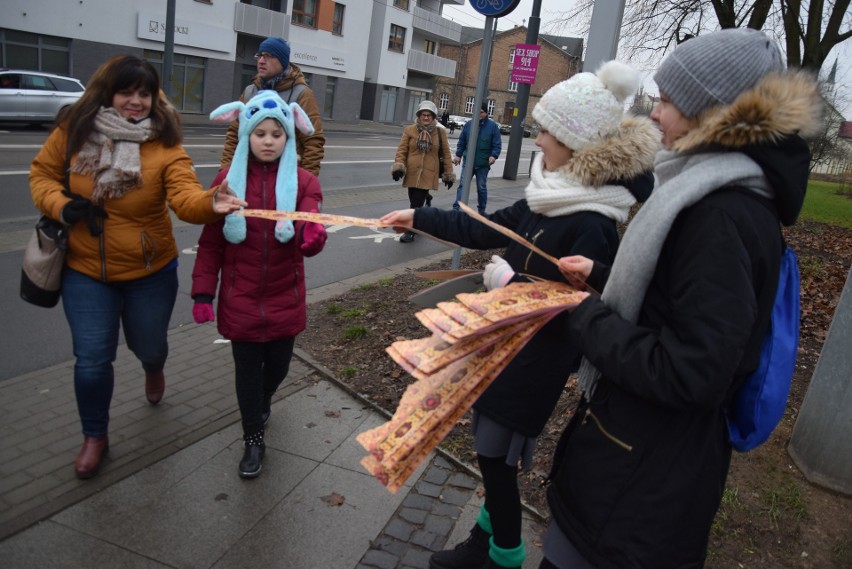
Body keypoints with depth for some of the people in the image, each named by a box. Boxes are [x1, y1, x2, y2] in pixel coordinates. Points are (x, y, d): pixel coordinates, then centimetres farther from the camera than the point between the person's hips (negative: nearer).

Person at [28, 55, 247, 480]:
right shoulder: (74, 130, -8)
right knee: (92, 359, 3)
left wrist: (210, 204, -52)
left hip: (151, 271, 0)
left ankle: (154, 369, 58)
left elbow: (184, 196, -30)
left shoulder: (165, 144, -15)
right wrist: (60, 206, -16)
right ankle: (95, 436, 28)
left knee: (148, 346, 17)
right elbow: (42, 173, 5)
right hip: (86, 271, 1)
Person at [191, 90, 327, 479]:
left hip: (285, 299, 1)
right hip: (240, 300, -1)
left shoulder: (303, 182, -4)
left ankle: (262, 402, 49)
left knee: (278, 365, 16)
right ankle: (253, 440, 26)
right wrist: (202, 293, -5)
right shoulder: (229, 179, -4)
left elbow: (311, 236, -16)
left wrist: (312, 238, -40)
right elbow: (211, 242, 0)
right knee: (247, 370, 7)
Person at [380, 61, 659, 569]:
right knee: (490, 450, 20)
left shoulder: (592, 227, -25)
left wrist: (508, 281, -18)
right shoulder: (550, 197, 2)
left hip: (536, 362, -8)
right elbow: (484, 229, 11)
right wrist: (418, 218, 12)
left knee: (496, 457, 7)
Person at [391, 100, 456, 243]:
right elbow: (402, 150, 0)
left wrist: (448, 174, 5)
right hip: (412, 173, 2)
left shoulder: (440, 133, 3)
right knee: (416, 201, 11)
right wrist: (398, 166, -14)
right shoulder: (409, 130, 3)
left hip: (428, 174, -2)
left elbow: (446, 154, 6)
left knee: (417, 203, -6)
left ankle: (410, 231, 3)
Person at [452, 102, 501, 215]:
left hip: (483, 164, -1)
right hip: (468, 161, 1)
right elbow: (461, 142, 9)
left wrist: (494, 155, -19)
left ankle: (481, 209, 24)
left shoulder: (493, 126, -2)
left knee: (482, 187, 11)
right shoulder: (468, 124, 4)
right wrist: (458, 155, 1)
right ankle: (456, 208, -11)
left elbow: (497, 144, -3)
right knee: (463, 185, -7)